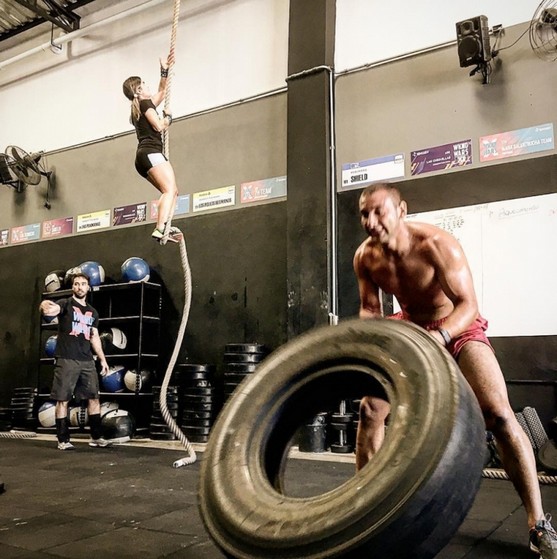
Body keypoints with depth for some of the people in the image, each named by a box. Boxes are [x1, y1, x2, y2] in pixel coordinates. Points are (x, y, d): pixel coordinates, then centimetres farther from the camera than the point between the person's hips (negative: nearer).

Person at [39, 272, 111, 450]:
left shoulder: (92, 312, 18)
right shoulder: (65, 304, 1)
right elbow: (52, 308, -22)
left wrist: (102, 359, 15)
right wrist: (45, 306, -47)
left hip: (87, 360, 5)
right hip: (67, 360, -5)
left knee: (94, 398, 6)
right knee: (63, 399, -2)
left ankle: (96, 437, 16)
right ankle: (63, 440, 7)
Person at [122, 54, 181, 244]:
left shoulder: (137, 108, 28)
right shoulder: (145, 103, 1)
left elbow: (161, 91, 37)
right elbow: (159, 126, -12)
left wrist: (164, 70, 34)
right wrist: (168, 117, 6)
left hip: (143, 157, 10)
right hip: (151, 153, -10)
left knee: (171, 191, 8)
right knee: (170, 189, -20)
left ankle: (165, 227, -10)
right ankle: (160, 229, -38)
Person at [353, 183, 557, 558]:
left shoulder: (436, 244, -29)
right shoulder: (365, 257, -14)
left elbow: (468, 305, -31)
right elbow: (370, 309, -2)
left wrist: (438, 337, -50)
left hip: (459, 327, -4)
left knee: (499, 413, -21)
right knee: (370, 409, -3)